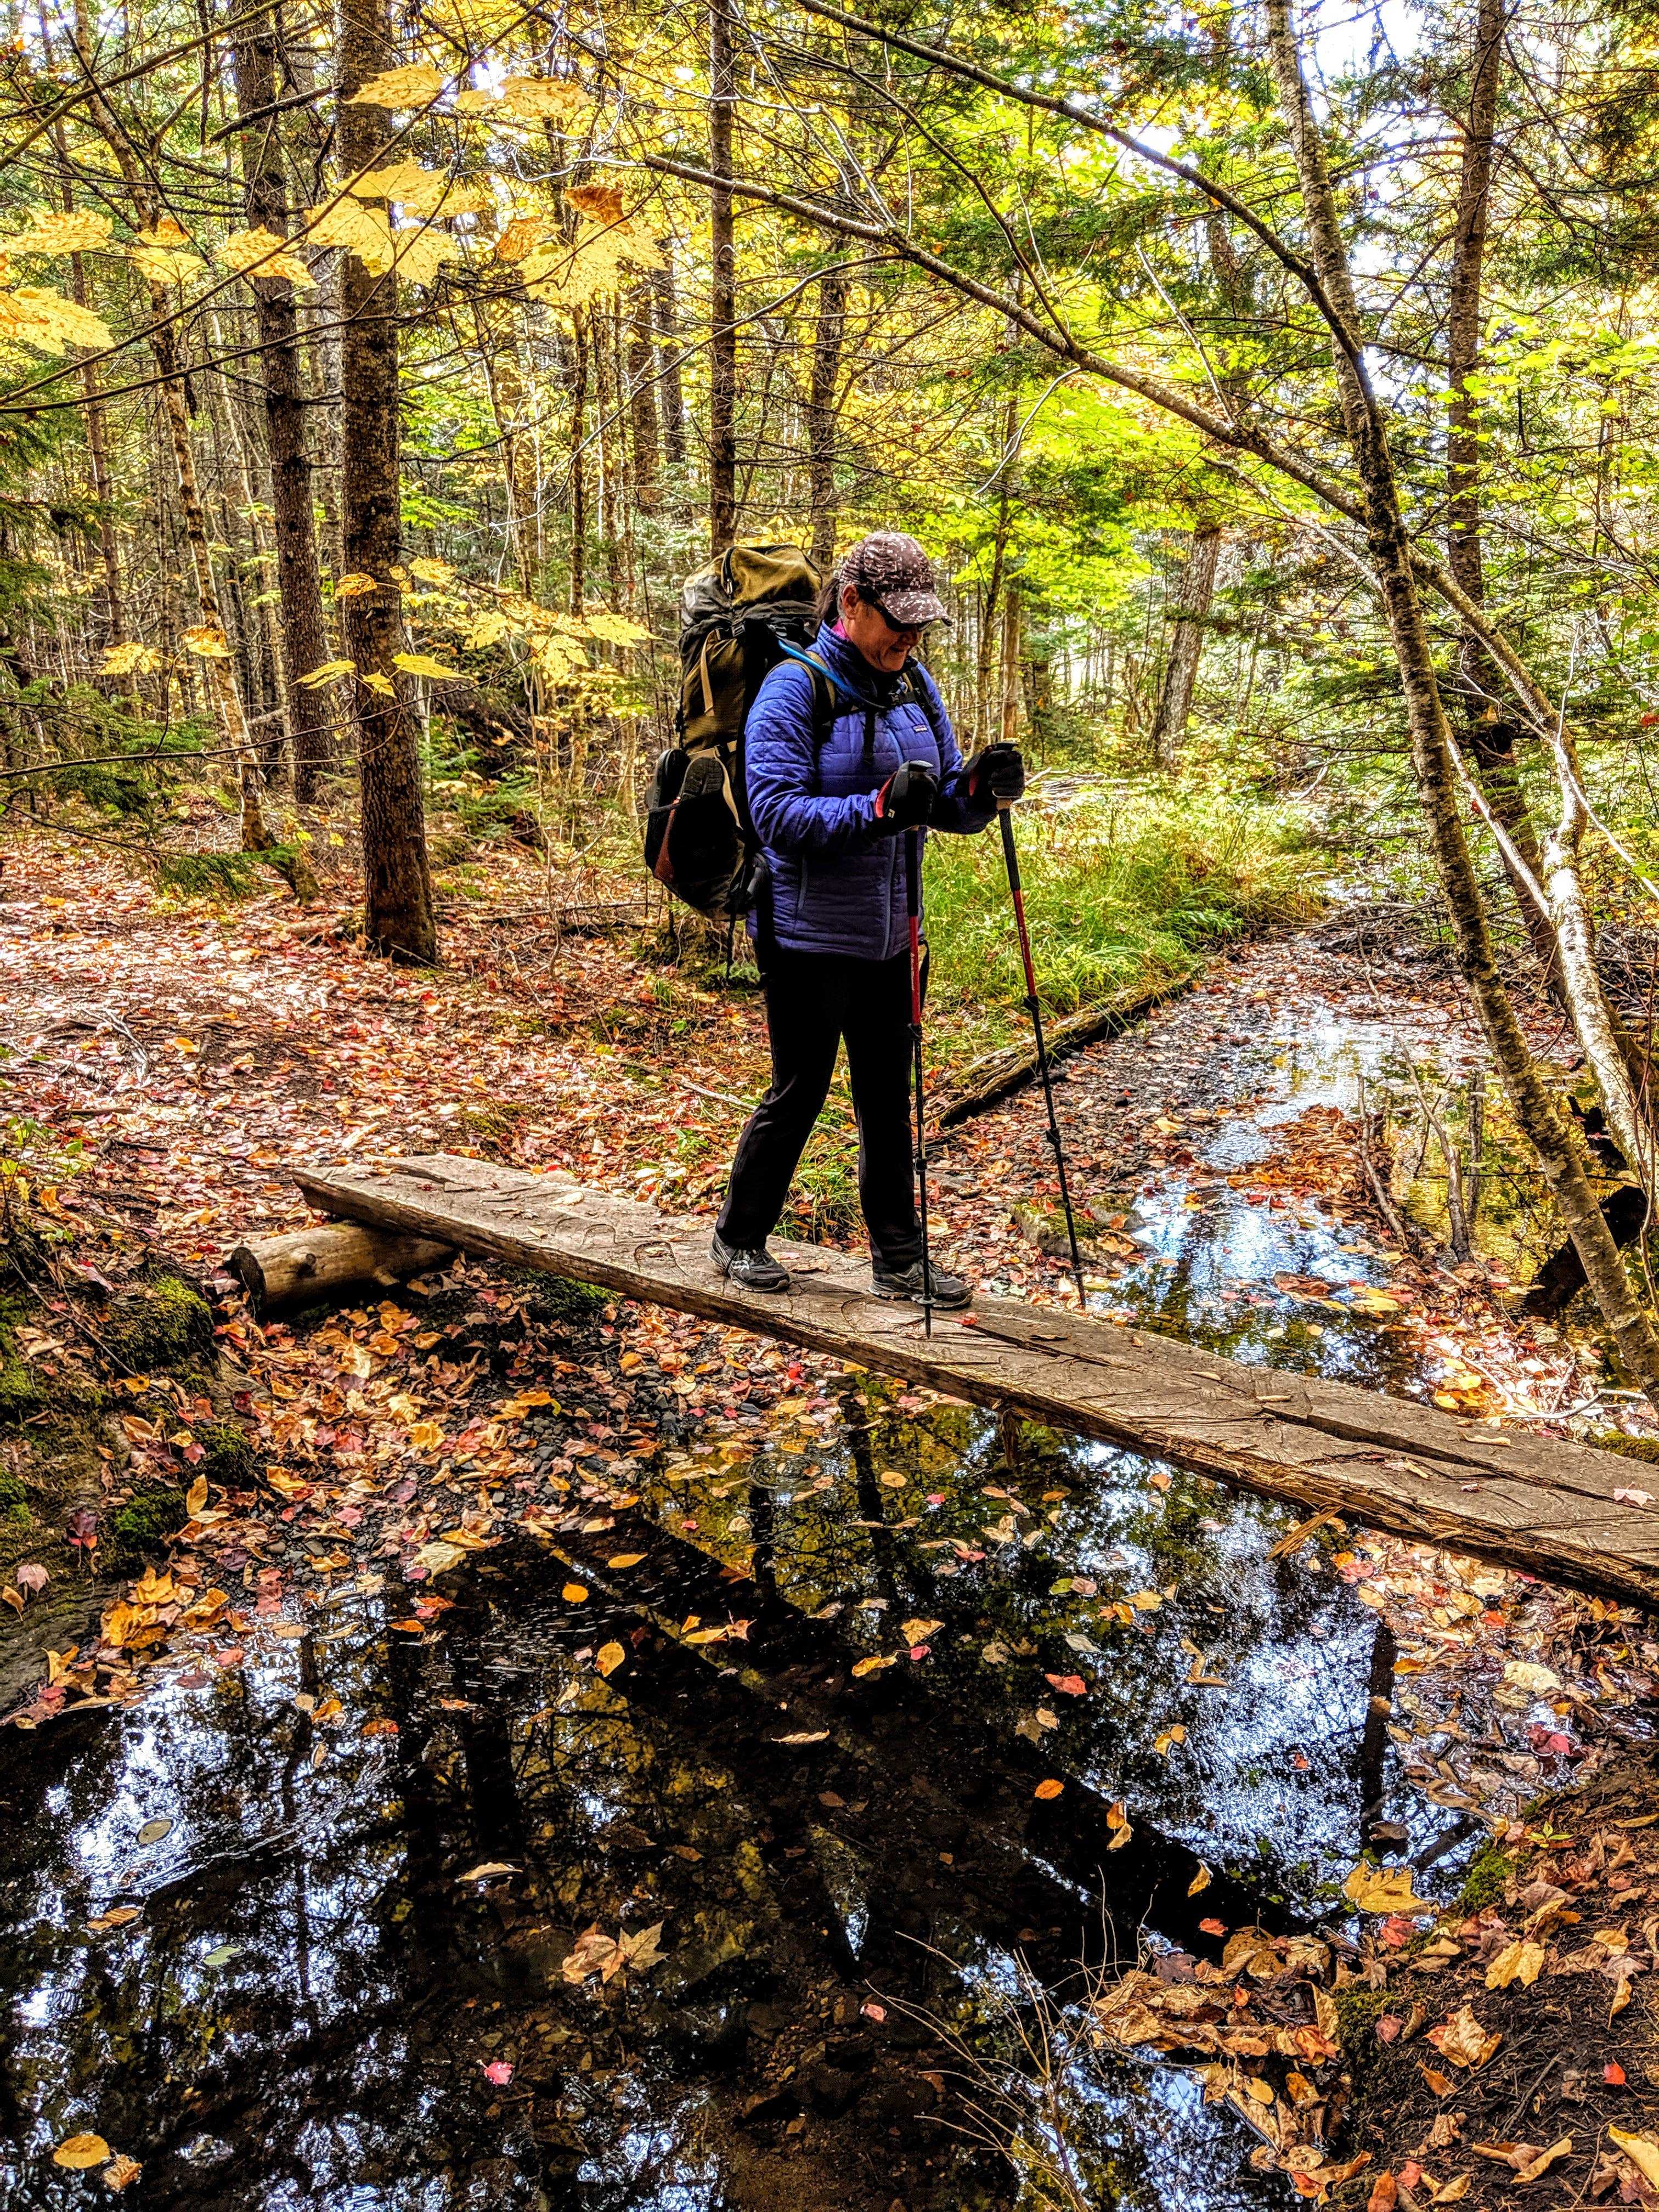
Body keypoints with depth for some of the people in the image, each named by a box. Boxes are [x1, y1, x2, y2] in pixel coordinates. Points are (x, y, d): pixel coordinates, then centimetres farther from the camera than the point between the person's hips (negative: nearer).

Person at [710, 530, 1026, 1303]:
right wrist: (879, 809, -33)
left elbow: (946, 809, 9)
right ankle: (738, 1238, 26)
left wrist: (979, 788, -14)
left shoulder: (917, 688, 7)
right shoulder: (795, 688, -13)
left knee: (888, 1093, 12)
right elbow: (775, 812, -21)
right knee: (799, 1091, 4)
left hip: (888, 933, 6)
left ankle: (898, 1260, 23)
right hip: (809, 932, -6)